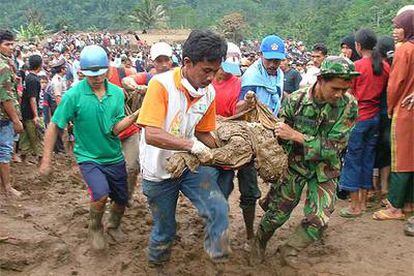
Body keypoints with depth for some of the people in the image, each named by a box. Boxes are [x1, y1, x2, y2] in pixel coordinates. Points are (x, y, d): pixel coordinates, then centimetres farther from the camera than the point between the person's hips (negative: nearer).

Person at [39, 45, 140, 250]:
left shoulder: (117, 93, -7)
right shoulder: (73, 95, -16)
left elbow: (115, 128, -12)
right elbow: (54, 127, -9)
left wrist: (135, 116, -29)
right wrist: (46, 159, -10)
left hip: (114, 157, 4)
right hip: (88, 157, -4)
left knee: (122, 200, 14)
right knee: (101, 194, -26)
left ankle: (113, 226, 48)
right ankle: (95, 228, 7)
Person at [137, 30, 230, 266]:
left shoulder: (209, 93, -4)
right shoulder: (162, 84, -22)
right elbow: (151, 135, -31)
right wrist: (191, 144, -36)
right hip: (159, 172, -4)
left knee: (219, 209, -19)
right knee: (165, 230, 12)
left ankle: (218, 255, 6)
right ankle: (156, 263, 42)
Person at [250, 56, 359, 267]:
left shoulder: (348, 106, -18)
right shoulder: (296, 100, -15)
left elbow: (333, 147, -21)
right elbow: (279, 136, -3)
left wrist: (296, 136, -29)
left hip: (325, 169, 0)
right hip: (294, 164, 0)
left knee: (319, 220, -8)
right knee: (277, 212, 5)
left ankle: (289, 250, 20)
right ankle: (260, 242, 37)